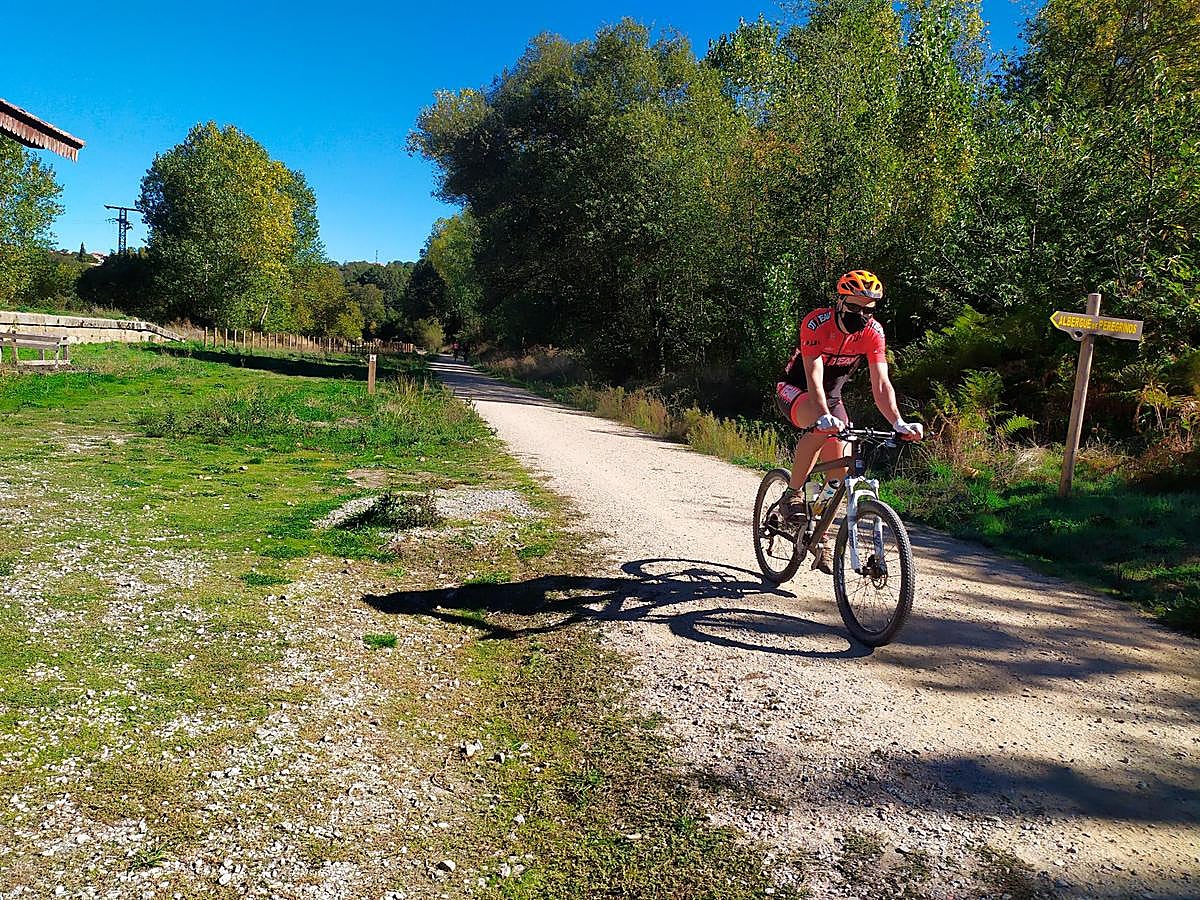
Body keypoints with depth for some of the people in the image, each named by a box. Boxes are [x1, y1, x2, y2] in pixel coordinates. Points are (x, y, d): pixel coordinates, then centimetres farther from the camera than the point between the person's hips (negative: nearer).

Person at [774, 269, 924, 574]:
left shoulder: (873, 332, -15)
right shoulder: (817, 323, -27)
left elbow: (881, 384, -20)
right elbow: (814, 377, -36)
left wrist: (899, 423, -36)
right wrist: (826, 416, -52)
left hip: (832, 396, 5)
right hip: (795, 391, -5)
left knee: (841, 467, -6)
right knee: (821, 427, -38)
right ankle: (792, 493, -19)